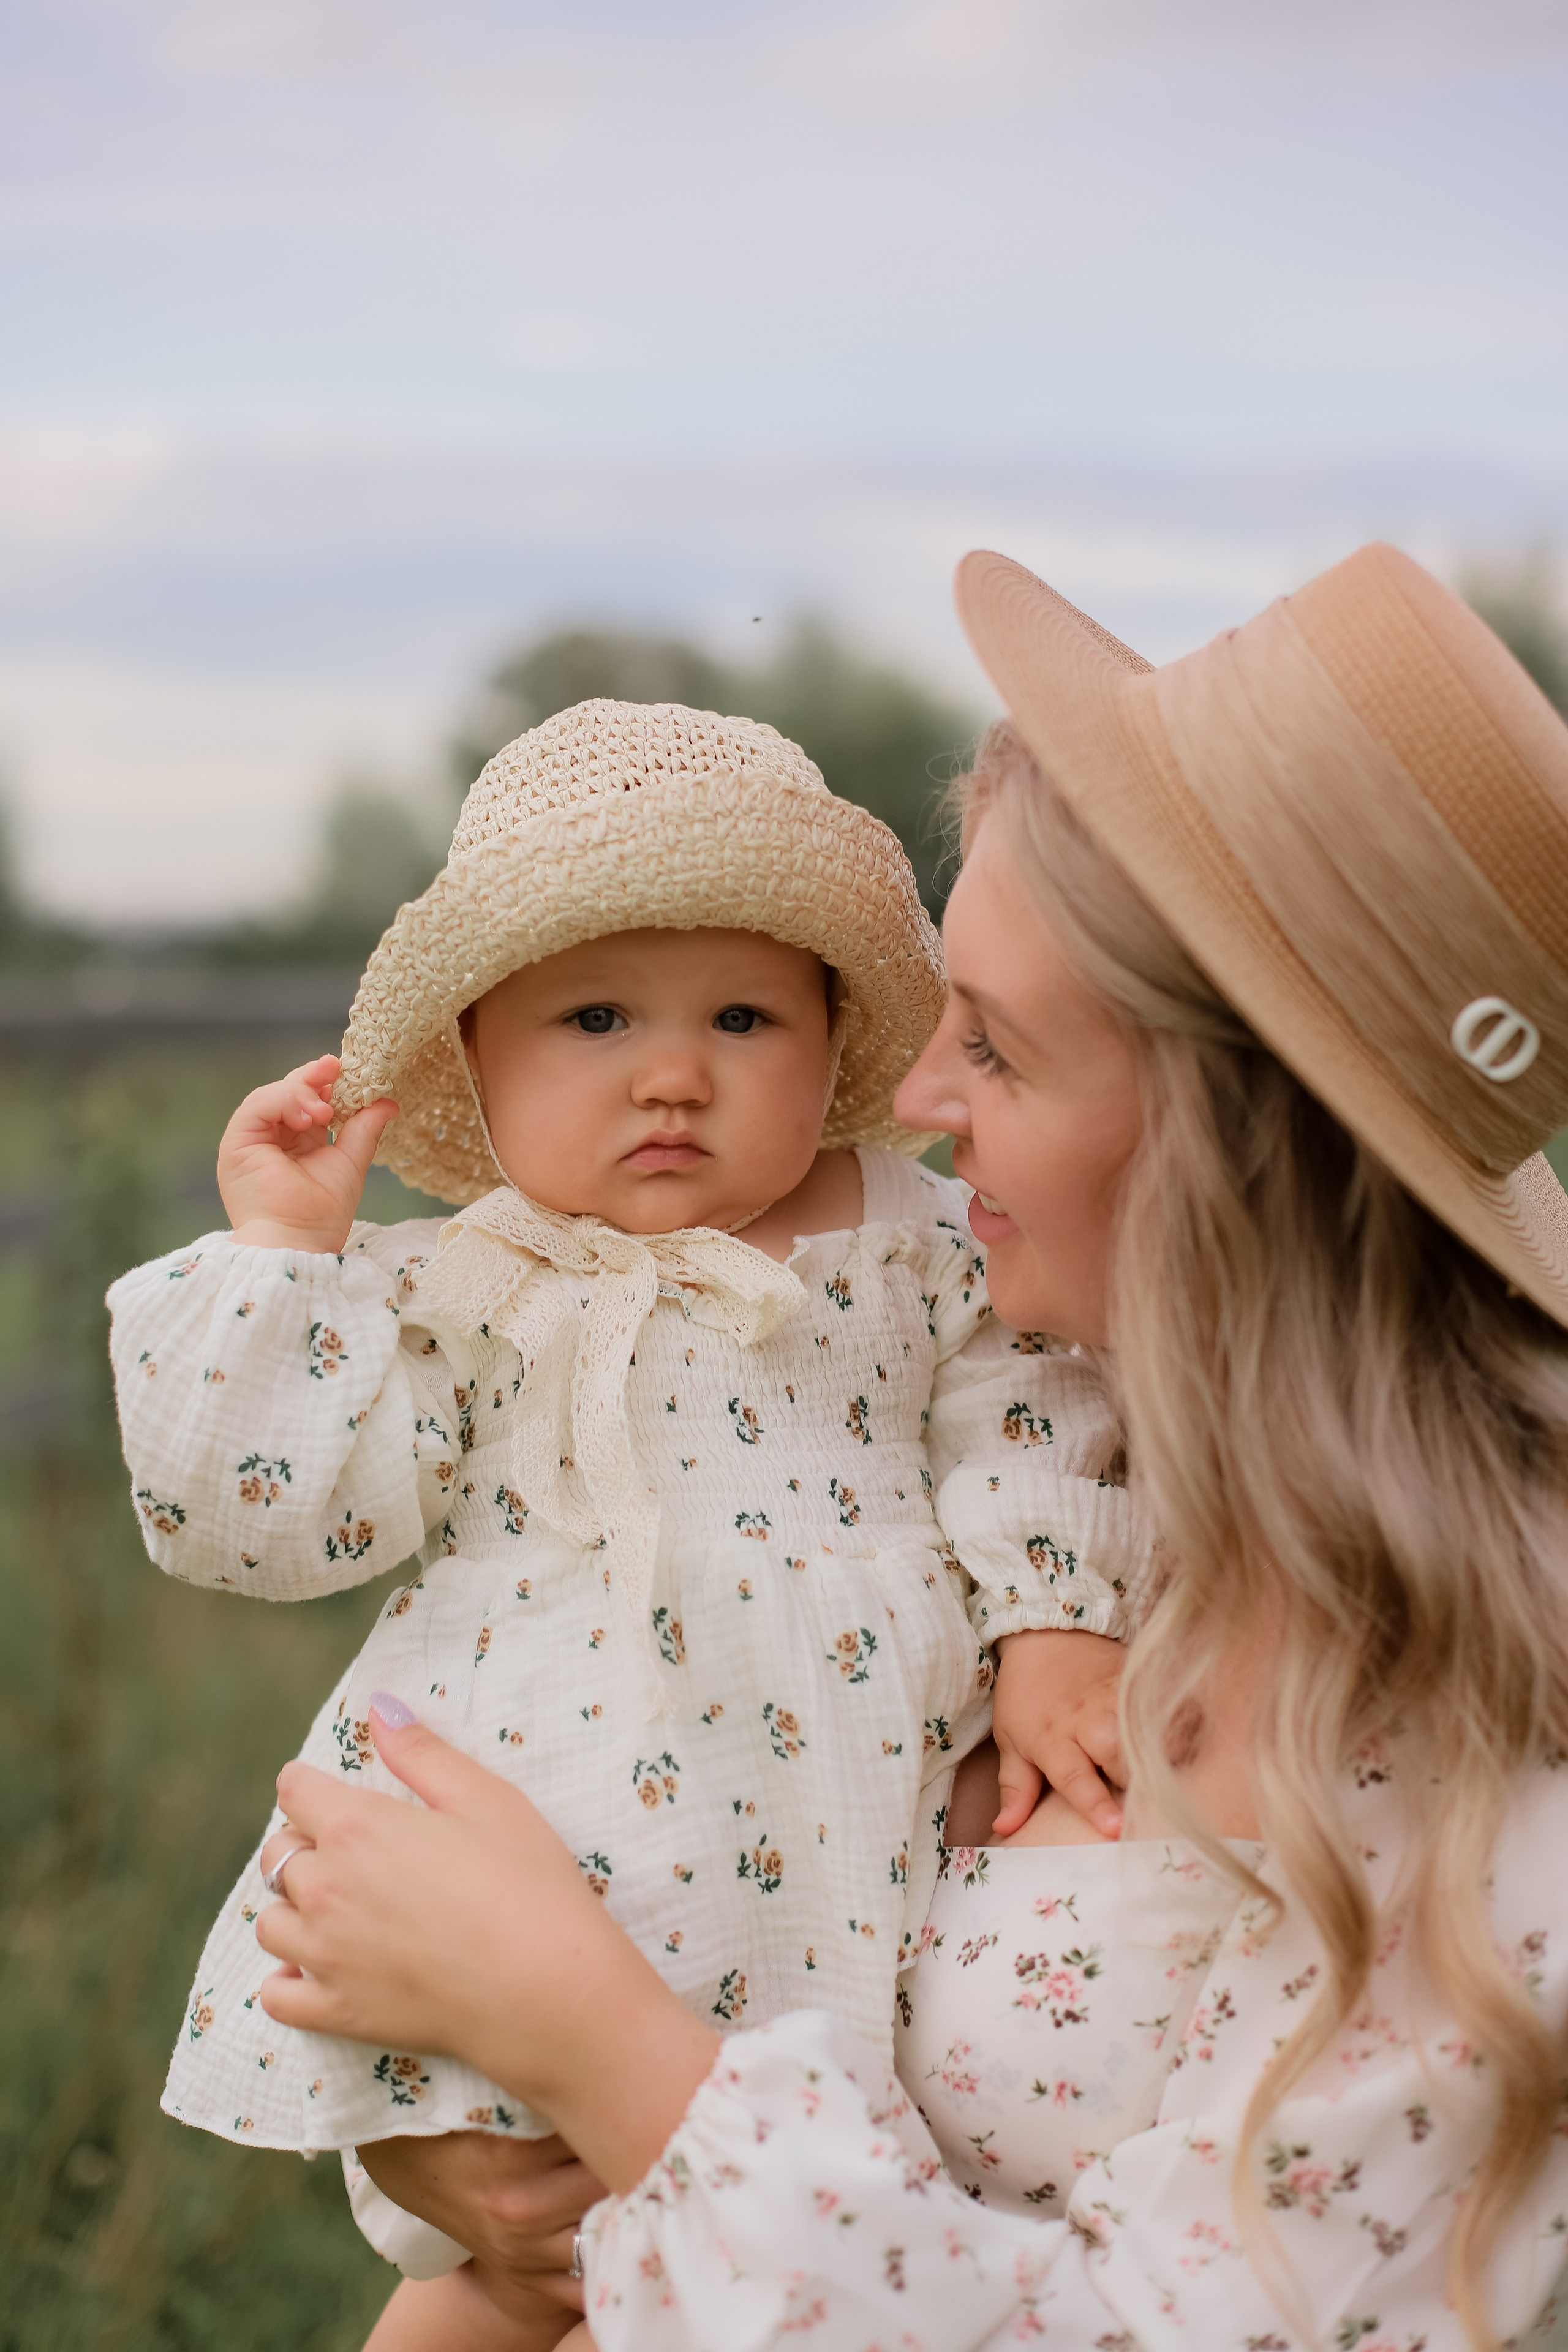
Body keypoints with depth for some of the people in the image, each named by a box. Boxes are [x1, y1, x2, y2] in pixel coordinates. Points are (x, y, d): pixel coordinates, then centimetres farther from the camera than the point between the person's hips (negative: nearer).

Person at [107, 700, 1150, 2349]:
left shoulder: (920, 1250, 5)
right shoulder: (450, 1297, 1)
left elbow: (1036, 1437, 7)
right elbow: (260, 1514, -4)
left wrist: (1053, 1638, -8)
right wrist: (278, 1252, -7)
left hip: (839, 1866, 3)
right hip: (533, 1873, -2)